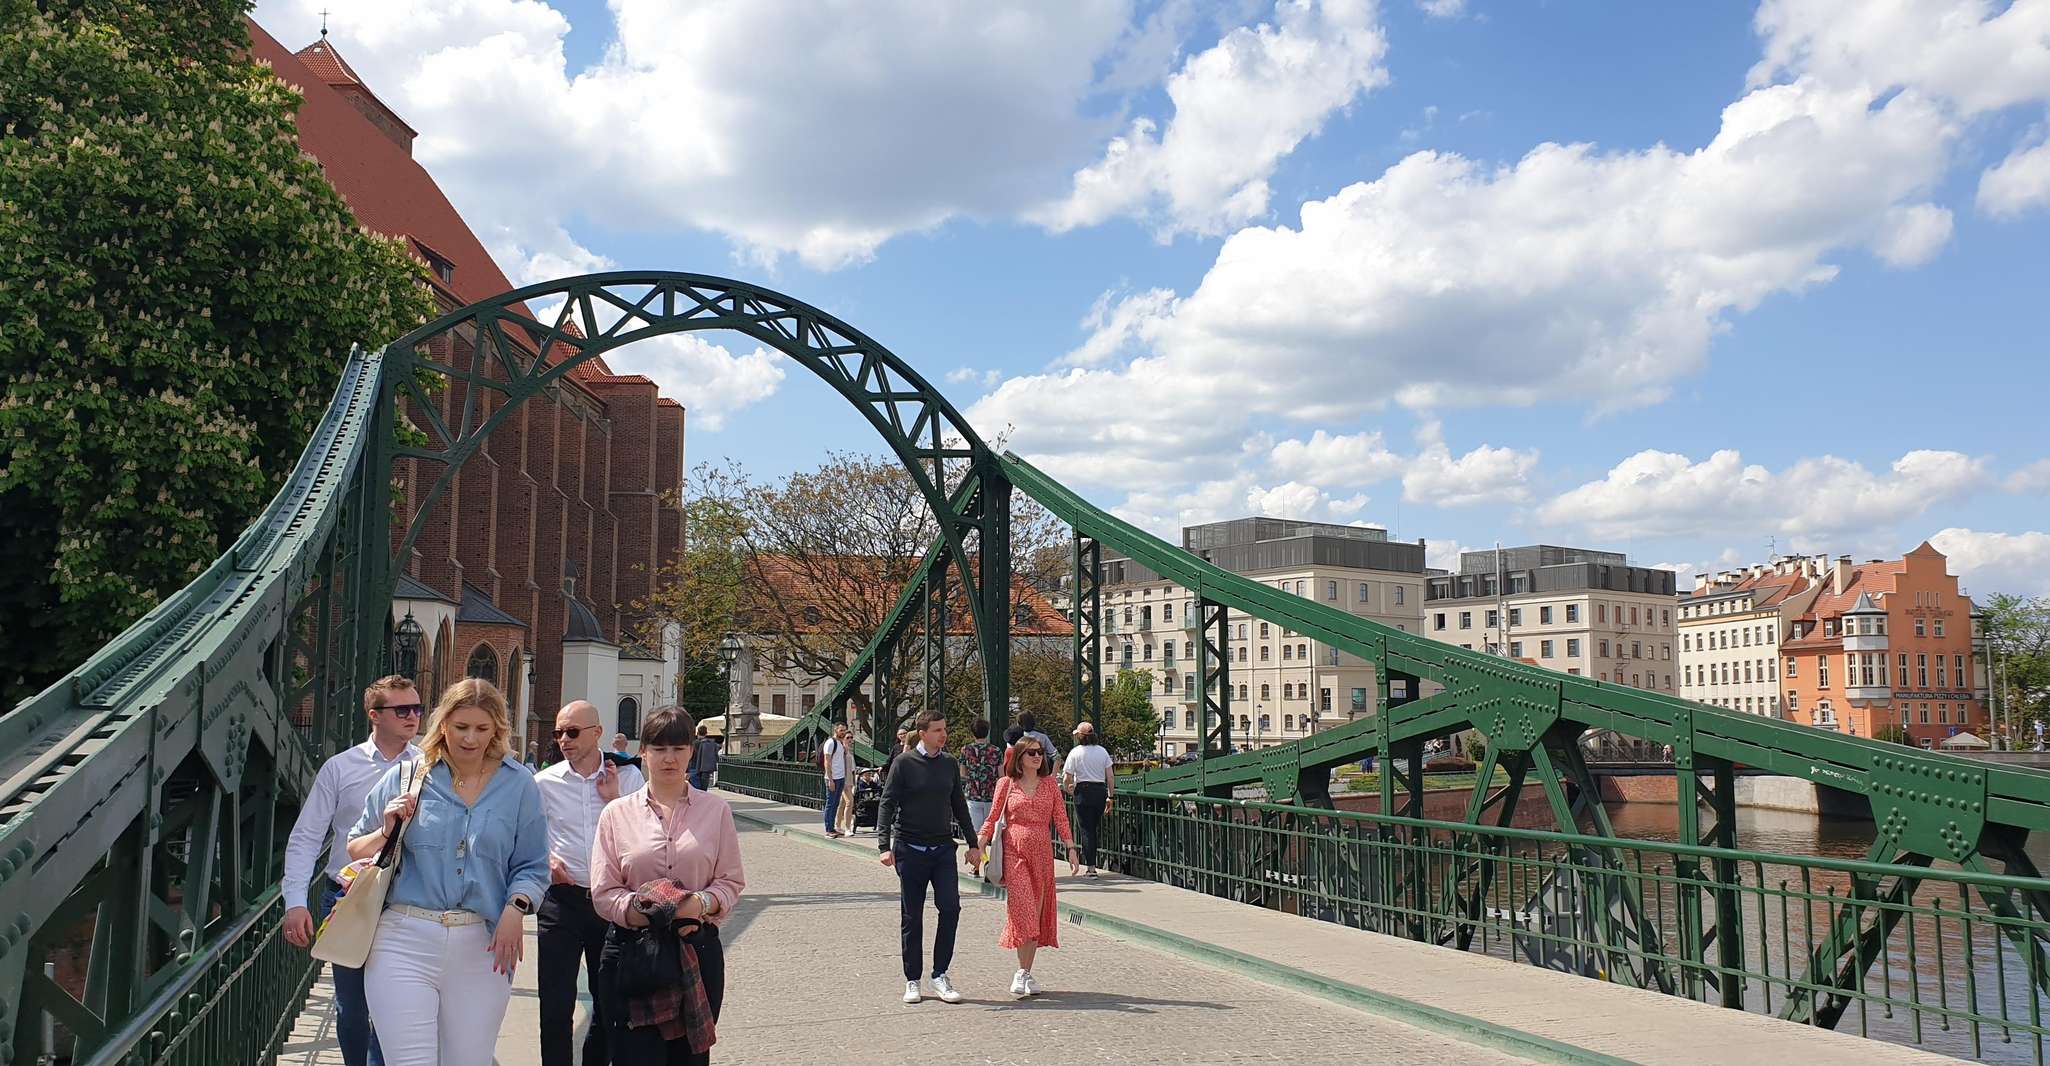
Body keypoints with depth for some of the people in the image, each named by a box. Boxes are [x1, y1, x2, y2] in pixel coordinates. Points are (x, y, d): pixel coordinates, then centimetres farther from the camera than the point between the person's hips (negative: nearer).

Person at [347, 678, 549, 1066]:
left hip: (480, 947, 1)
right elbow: (355, 852, 13)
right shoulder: (404, 776, 7)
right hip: (405, 942, -1)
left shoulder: (518, 785, 6)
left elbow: (532, 867, 7)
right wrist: (386, 833, -7)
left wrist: (516, 908, -11)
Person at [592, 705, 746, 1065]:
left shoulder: (715, 809, 7)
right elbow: (603, 892, 1)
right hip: (631, 952, -1)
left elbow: (731, 881, 6)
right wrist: (650, 914, -15)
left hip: (697, 951, 1)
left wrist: (701, 904, -15)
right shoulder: (617, 814, 5)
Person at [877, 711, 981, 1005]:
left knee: (950, 908, -8)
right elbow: (887, 804, -7)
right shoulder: (904, 763, -4)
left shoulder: (950, 764, 9)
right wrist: (884, 845, -17)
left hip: (943, 848, 3)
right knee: (911, 917, 5)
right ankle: (912, 981, 15)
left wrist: (973, 844, 17)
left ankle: (940, 975, 4)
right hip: (910, 848, -3)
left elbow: (959, 805, 17)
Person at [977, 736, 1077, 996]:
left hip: (1042, 853, 3)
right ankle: (1022, 972, -7)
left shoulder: (1049, 784, 9)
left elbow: (1061, 819, 7)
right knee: (1023, 909, -13)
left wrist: (1071, 848, -2)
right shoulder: (1006, 784, 3)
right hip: (1014, 852, -3)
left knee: (1037, 913, 5)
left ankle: (1025, 973, 13)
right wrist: (977, 846, -6)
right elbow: (992, 819, 4)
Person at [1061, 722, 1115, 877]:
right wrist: (1110, 796, 11)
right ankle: (1090, 862, 18)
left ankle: (1090, 866, -2)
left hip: (1083, 791, -4)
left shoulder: (1075, 753, -5)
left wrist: (1069, 790, 11)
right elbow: (1110, 777, 4)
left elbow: (1066, 779, -7)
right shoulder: (1102, 751, 6)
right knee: (1094, 828, 15)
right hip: (1100, 791, 4)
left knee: (1087, 829, 0)